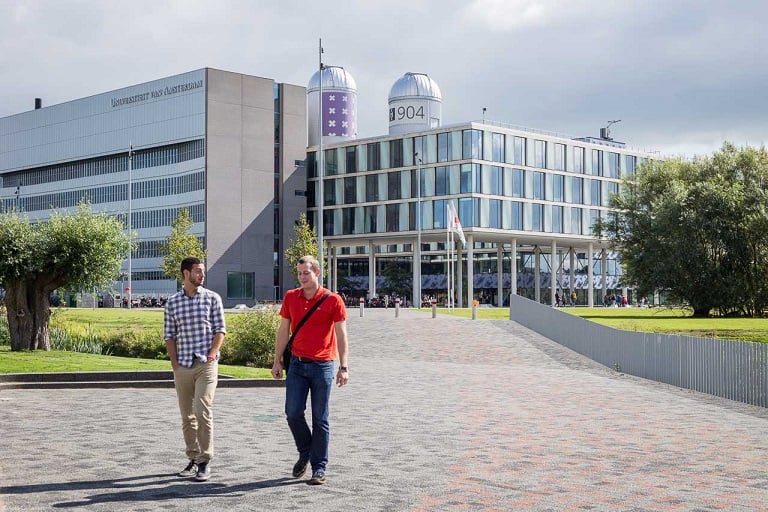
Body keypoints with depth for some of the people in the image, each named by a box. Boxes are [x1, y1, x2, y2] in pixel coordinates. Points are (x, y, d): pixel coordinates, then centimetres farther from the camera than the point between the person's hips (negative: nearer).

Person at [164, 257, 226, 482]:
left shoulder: (212, 298, 3)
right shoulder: (172, 303, 7)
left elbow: (220, 329, 3)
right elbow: (170, 335, 9)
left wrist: (213, 353, -9)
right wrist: (174, 363, 0)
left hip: (206, 364, -3)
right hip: (182, 366, 3)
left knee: (202, 411, -13)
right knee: (186, 415, 8)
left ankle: (205, 461, -6)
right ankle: (193, 458, 20)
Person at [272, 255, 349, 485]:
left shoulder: (333, 300, -5)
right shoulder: (290, 297, 6)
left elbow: (341, 335, -4)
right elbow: (283, 331, 12)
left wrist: (343, 367, -10)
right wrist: (277, 361, 9)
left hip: (322, 365, -3)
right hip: (297, 364, 3)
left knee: (320, 419, 2)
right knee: (293, 412, -3)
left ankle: (319, 468, 11)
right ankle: (305, 453, 23)